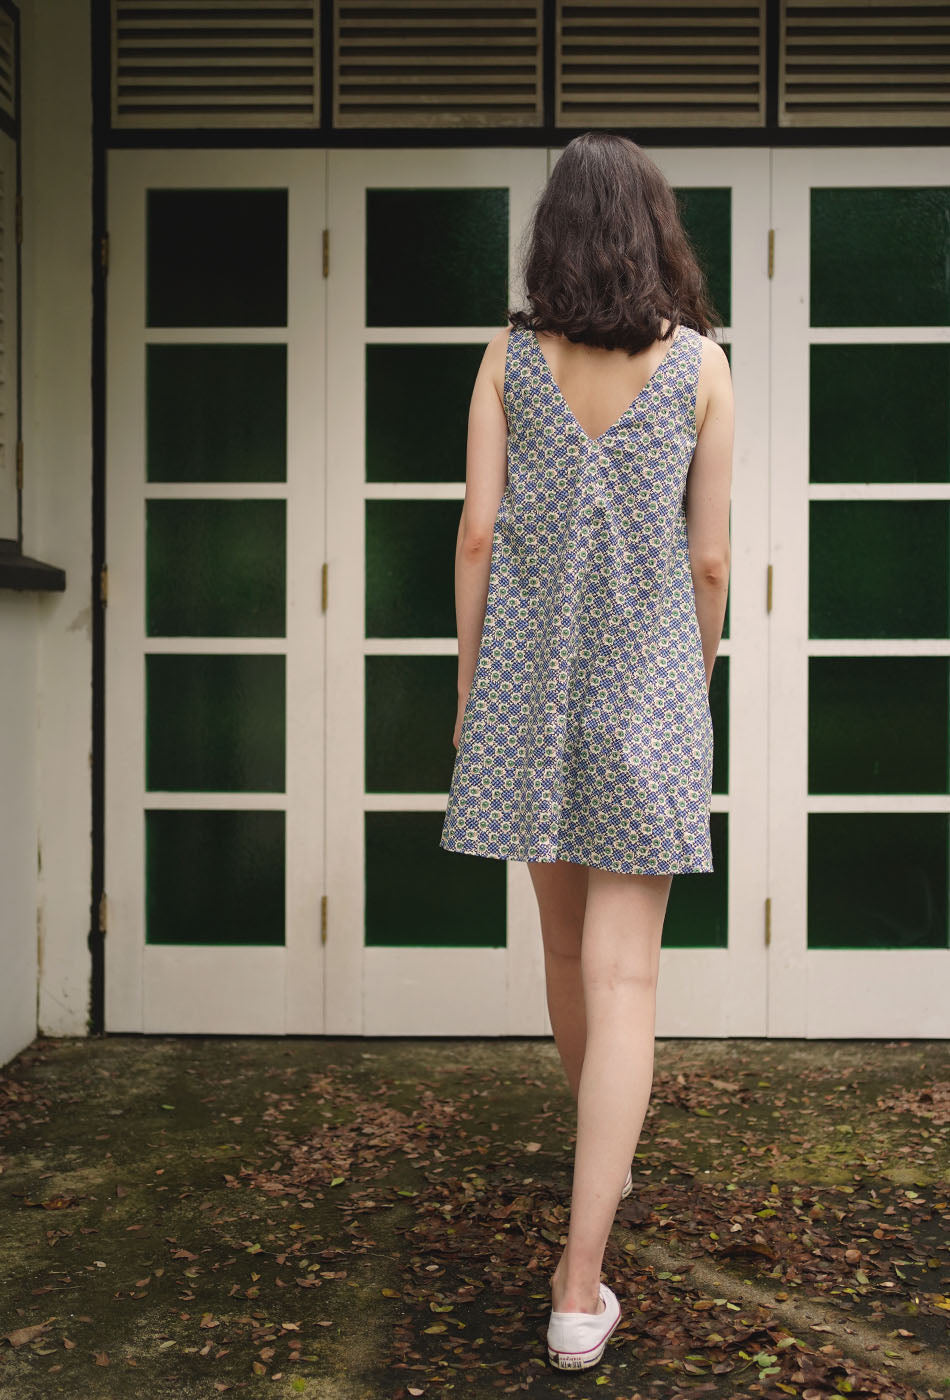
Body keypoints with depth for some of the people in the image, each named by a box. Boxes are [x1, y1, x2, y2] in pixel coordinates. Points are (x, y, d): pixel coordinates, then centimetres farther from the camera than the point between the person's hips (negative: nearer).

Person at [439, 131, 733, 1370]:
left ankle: (605, 1154, 41)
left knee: (567, 945, 19)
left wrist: (467, 691, 7)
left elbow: (477, 536, -2)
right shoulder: (701, 362, -1)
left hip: (531, 675, 2)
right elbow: (708, 560, -1)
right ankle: (581, 1286, -7)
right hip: (644, 686, -2)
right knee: (624, 976, -3)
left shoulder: (510, 356, 2)